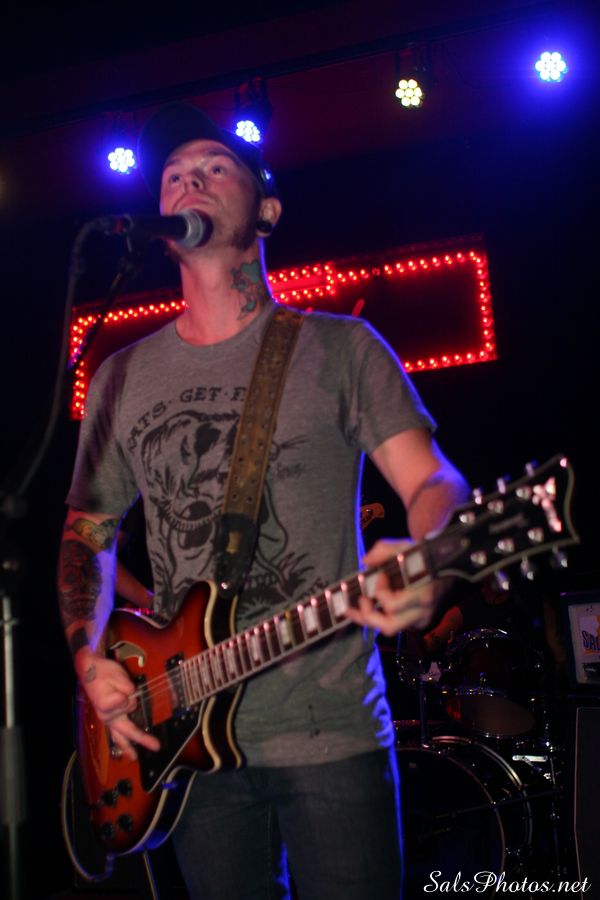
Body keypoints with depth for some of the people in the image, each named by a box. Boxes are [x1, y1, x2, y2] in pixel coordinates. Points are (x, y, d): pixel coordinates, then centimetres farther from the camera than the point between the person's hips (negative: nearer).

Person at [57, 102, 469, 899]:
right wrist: (88, 659, 0)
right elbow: (86, 533, 16)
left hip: (331, 729, -3)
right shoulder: (121, 378, 9)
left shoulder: (338, 347, 0)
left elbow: (433, 480, -7)